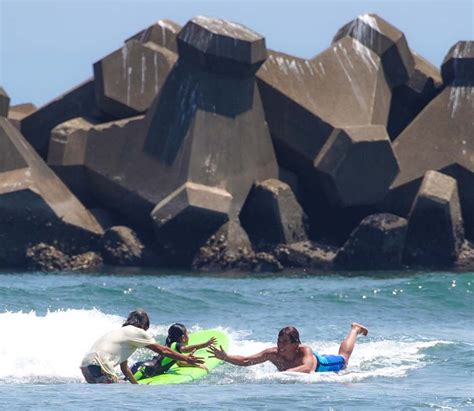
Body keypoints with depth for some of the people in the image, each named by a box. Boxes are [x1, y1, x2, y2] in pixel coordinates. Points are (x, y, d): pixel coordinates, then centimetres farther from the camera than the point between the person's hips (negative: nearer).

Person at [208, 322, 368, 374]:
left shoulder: (305, 352, -48)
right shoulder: (273, 354, -38)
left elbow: (307, 368, -68)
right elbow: (245, 361, -37)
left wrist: (284, 373, -81)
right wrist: (225, 357, -53)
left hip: (320, 363, -3)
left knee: (343, 358, 29)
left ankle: (355, 329, 55)